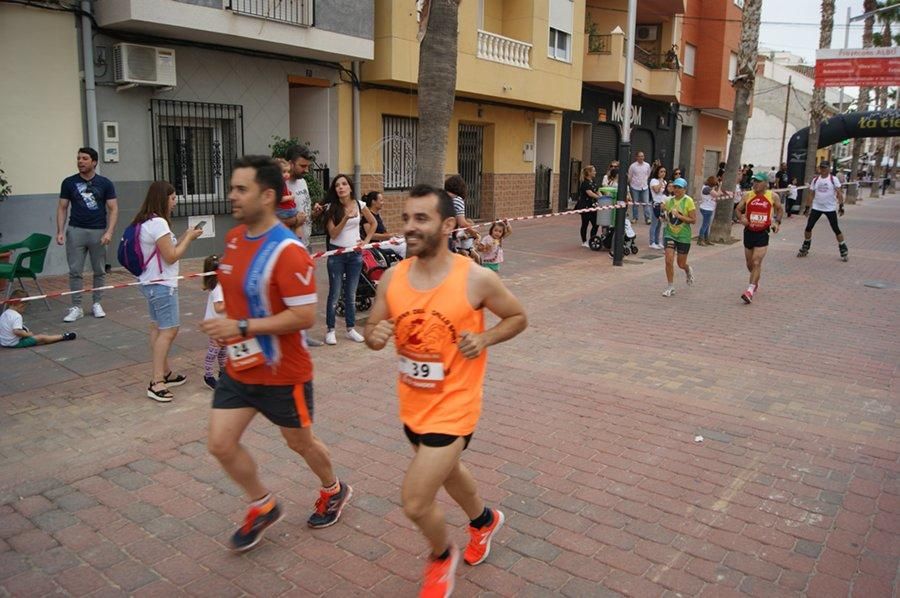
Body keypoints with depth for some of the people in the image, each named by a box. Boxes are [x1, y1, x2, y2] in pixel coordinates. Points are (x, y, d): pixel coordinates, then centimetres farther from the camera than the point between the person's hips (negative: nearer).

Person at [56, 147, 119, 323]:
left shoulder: (105, 183, 2)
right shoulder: (69, 183, 6)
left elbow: (113, 209, 0)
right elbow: (62, 207, 8)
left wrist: (109, 232, -12)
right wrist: (60, 231, -2)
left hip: (98, 232, -1)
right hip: (75, 231, 1)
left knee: (99, 271, 6)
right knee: (75, 271, 0)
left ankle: (97, 304, 18)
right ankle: (76, 307, 6)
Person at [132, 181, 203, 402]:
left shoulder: (146, 222, 12)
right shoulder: (158, 223, -18)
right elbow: (171, 257, -17)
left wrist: (185, 237, 10)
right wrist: (189, 237, -7)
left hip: (152, 283, 11)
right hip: (161, 284, -11)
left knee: (158, 328, 15)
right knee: (168, 330, -9)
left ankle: (164, 374, 26)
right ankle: (156, 382, -10)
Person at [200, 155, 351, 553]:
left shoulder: (287, 251, -24)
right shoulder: (234, 237, 1)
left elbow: (305, 316, -28)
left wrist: (242, 328, -28)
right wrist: (225, 326, 4)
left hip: (282, 373, -7)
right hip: (239, 368, 7)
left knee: (299, 441, 14)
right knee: (220, 444, 5)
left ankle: (334, 491, 44)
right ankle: (262, 506, 30)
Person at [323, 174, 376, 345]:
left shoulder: (359, 205, 0)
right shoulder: (331, 208, -5)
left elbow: (373, 223, 14)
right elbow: (333, 234, -12)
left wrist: (366, 241, 4)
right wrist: (346, 218, -25)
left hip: (355, 253, 2)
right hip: (336, 253, -2)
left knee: (351, 294, 8)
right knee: (334, 293, -1)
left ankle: (350, 329, 17)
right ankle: (330, 330, 7)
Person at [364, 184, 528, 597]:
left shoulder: (477, 279, -19)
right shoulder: (392, 278, -8)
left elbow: (518, 318, -3)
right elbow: (372, 329, 4)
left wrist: (483, 339, -20)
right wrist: (375, 335, -20)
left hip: (453, 407, -6)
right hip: (412, 404, 6)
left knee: (415, 504, -6)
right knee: (445, 468, 29)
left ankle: (442, 557, 29)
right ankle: (484, 520, 60)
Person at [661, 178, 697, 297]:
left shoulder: (688, 201, -9)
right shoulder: (669, 201, 4)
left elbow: (693, 220, -11)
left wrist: (679, 216, -22)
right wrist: (664, 213, -4)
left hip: (683, 236, -3)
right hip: (670, 234, 3)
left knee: (681, 264, 8)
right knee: (669, 261, -10)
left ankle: (688, 271, 45)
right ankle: (670, 287, 2)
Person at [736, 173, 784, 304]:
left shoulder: (773, 197, -3)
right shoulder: (747, 196, -1)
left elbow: (780, 210, 13)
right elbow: (738, 209, 10)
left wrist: (777, 222, -2)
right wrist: (741, 218, -10)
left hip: (763, 233, -3)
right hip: (749, 232, 3)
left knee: (756, 263, -12)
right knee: (749, 263, 15)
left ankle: (750, 290, -9)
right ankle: (755, 283, 42)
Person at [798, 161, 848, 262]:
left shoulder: (833, 179, -5)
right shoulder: (815, 179, 4)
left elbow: (839, 193, -7)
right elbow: (811, 194, 10)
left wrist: (841, 205, -16)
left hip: (830, 208, -3)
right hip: (816, 207, 3)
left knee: (836, 229, -1)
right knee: (808, 227, -1)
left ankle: (844, 251, 11)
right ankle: (805, 248, 17)